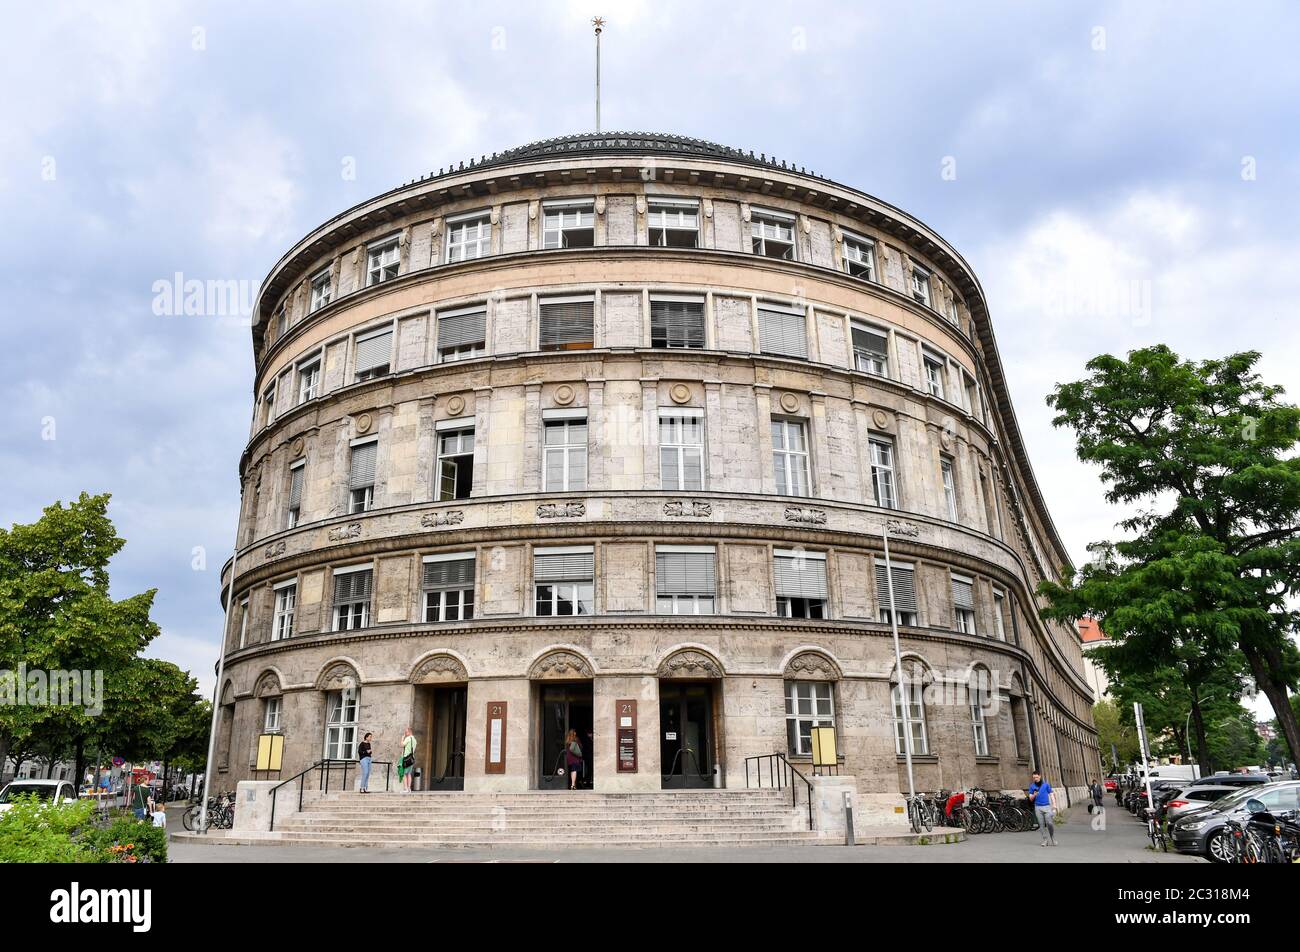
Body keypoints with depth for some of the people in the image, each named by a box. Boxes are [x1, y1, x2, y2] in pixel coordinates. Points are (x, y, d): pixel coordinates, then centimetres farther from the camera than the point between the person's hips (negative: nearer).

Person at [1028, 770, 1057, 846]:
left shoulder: (1046, 784, 7)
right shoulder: (1032, 786, 8)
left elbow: (1051, 794, 8)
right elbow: (1031, 799, 9)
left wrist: (1054, 804, -4)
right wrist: (1034, 795, -13)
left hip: (1047, 806, -1)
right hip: (1038, 807, 1)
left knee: (1049, 823, -11)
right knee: (1041, 824, -1)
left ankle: (1053, 839, 4)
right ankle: (1045, 840, 6)